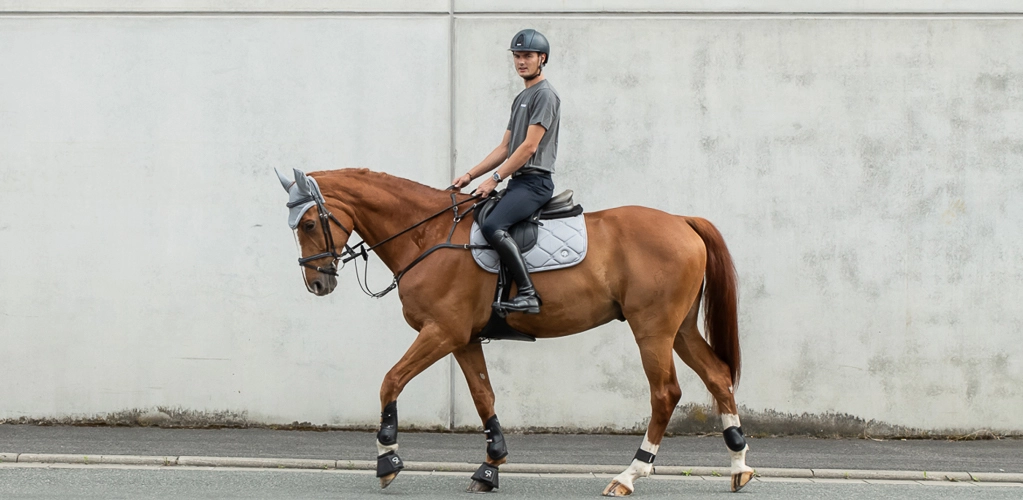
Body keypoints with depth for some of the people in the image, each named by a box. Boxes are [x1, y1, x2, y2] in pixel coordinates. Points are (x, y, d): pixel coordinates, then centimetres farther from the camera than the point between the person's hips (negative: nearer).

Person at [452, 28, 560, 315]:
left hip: (535, 182, -10)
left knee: (492, 227, -30)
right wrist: (470, 176, 13)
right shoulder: (521, 98, 22)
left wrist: (495, 179, -15)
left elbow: (529, 146, -15)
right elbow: (505, 148, 22)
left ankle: (528, 295, -30)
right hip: (518, 182, 10)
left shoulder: (545, 95, -7)